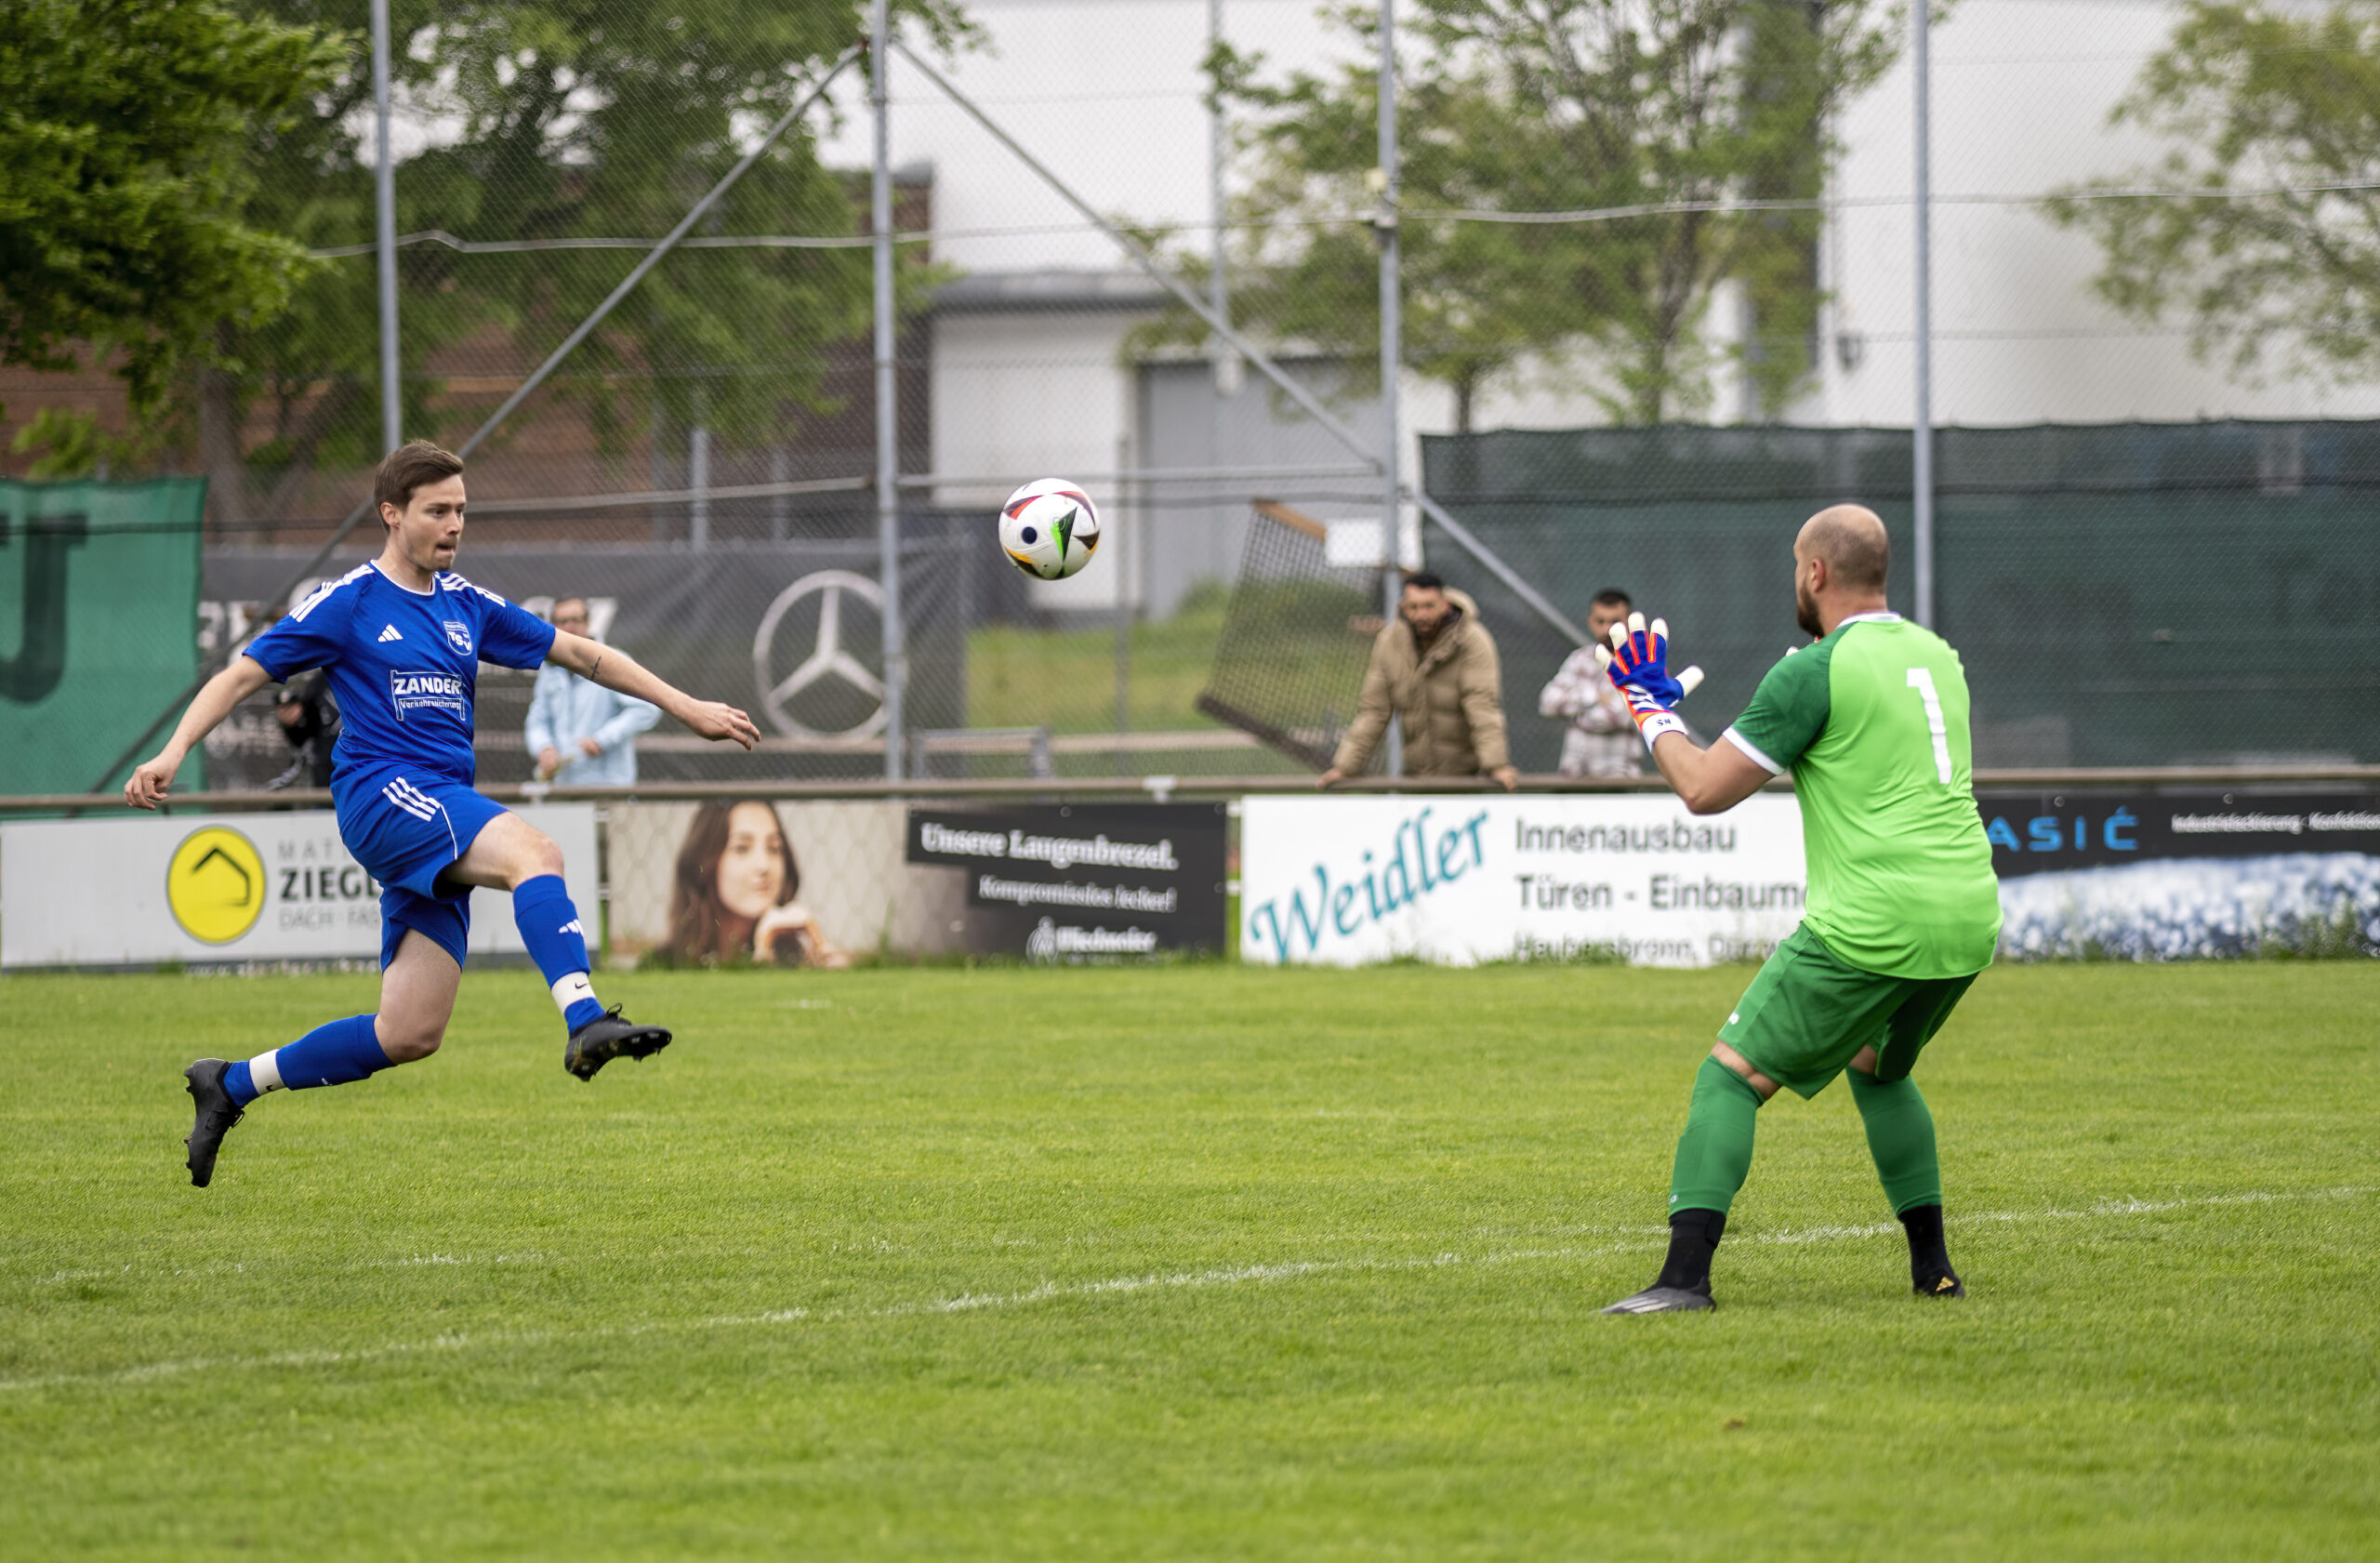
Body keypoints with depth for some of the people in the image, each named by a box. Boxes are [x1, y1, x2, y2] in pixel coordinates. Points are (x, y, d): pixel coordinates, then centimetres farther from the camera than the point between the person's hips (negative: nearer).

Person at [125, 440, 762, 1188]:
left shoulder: (465, 606, 18)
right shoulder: (349, 602, 1)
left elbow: (579, 652, 24)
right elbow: (243, 674, 1)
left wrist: (686, 707, 21)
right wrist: (173, 753, -13)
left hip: (443, 816, 7)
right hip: (380, 791, -7)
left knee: (411, 1033, 0)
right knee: (533, 851, -32)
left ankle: (230, 1086, 15)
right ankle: (586, 1022, -50)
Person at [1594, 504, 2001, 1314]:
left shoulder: (1812, 674, -8)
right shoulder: (1937, 655, 15)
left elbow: (1703, 789, -5)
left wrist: (1652, 711, 12)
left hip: (1870, 930, -7)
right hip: (1968, 921, 7)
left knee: (1730, 1076, -2)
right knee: (1879, 1067, 31)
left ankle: (1685, 1274, -15)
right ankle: (1933, 1267, 27)